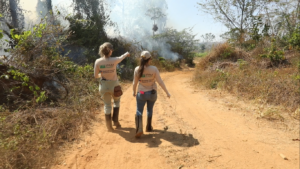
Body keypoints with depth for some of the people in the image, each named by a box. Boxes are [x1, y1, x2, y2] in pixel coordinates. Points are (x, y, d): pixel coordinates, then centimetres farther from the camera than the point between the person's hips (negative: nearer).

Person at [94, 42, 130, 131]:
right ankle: (115, 120, 22)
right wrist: (126, 54, 30)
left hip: (104, 85, 2)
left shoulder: (98, 61, -13)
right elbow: (121, 57, 7)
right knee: (117, 101, 28)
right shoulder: (114, 60, -17)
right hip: (114, 85, -1)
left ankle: (109, 127, 24)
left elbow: (95, 75, -5)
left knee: (107, 105, 18)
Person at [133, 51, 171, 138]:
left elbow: (135, 82, -5)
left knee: (139, 111, 7)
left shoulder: (137, 69, -14)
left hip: (141, 93, -1)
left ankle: (139, 129, -13)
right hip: (152, 93, 1)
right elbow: (160, 82, -16)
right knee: (150, 109, 24)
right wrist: (167, 92, -5)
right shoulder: (154, 69, -16)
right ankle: (148, 127, 33)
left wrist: (134, 91, 13)